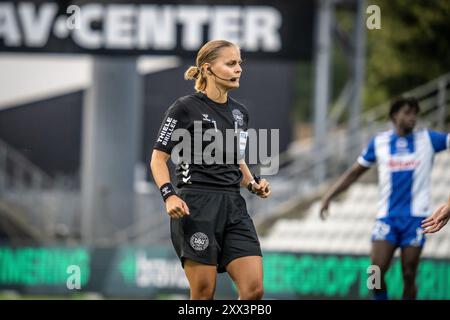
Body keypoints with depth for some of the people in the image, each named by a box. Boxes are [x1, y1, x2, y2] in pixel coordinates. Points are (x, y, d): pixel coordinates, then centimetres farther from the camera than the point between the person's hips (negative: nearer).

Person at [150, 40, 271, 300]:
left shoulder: (240, 113, 14)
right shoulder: (186, 108, -4)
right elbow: (158, 158, -3)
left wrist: (254, 184, 7)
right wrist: (169, 195, -18)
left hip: (234, 208, 6)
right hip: (196, 207, -6)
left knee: (254, 290, -7)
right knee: (203, 294, -6)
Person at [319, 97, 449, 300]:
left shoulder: (427, 139, 3)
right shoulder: (379, 142, 6)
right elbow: (355, 172, 13)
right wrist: (329, 196, 9)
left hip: (415, 217, -1)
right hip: (387, 217, 1)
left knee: (408, 276, 0)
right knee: (377, 272, -10)